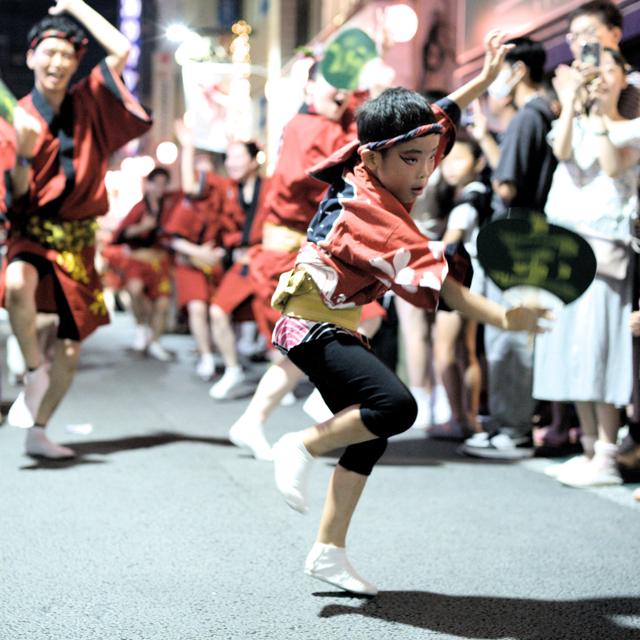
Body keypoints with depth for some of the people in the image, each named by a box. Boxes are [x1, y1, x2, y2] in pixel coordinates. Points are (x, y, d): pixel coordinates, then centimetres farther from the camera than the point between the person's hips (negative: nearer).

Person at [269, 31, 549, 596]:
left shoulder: (365, 172, -2)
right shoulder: (375, 213, -27)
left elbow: (439, 116, 16)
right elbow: (437, 281, -34)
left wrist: (486, 77, 18)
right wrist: (503, 318, -40)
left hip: (333, 325, 10)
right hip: (314, 323, -10)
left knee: (370, 433, 10)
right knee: (396, 406, -28)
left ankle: (329, 551, 17)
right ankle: (302, 448, -5)